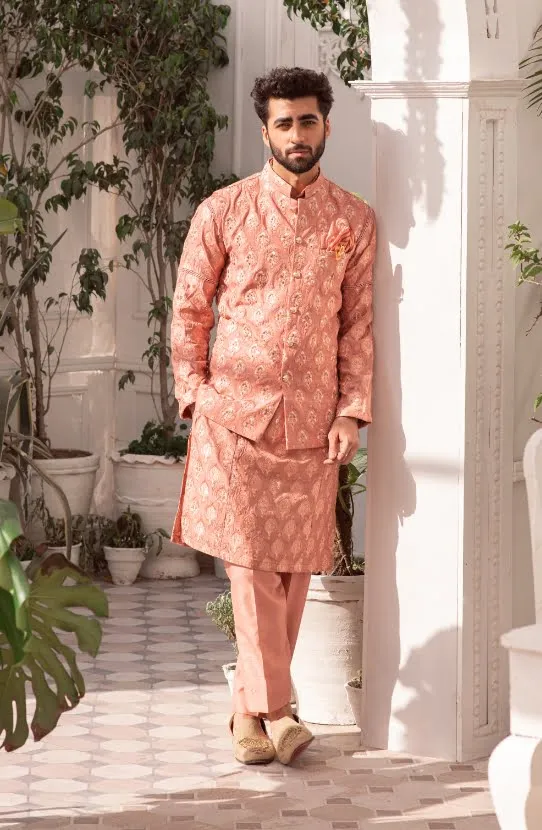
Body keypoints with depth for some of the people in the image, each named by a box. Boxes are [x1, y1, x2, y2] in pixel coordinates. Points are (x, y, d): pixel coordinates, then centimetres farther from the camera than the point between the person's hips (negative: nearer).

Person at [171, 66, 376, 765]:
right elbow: (189, 310, 7)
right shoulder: (223, 211, 2)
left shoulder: (354, 221, 6)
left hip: (313, 422, 2)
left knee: (295, 568, 5)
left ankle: (251, 706, 16)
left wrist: (352, 411, -1)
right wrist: (194, 394, 0)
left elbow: (359, 322, 6)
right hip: (236, 413, -2)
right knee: (251, 563, -6)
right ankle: (272, 706, -2)